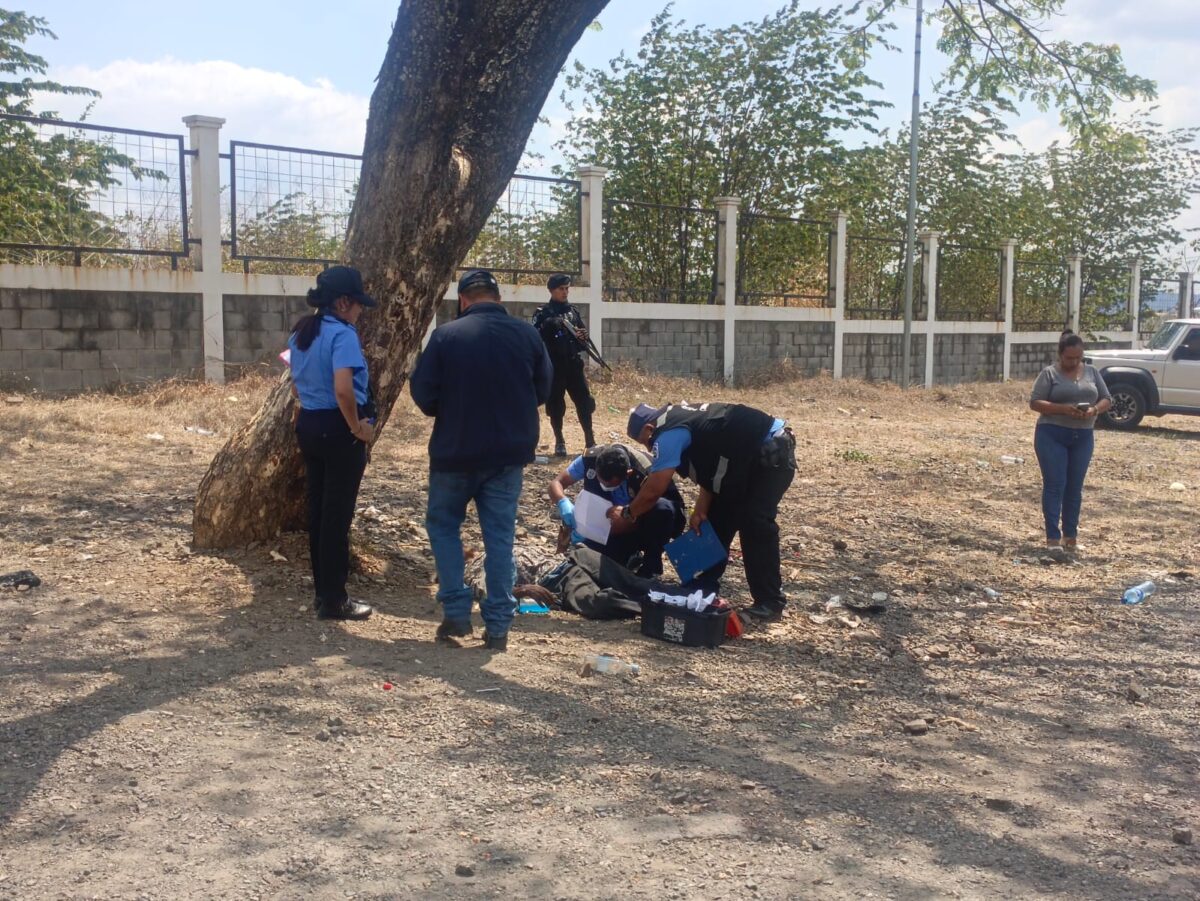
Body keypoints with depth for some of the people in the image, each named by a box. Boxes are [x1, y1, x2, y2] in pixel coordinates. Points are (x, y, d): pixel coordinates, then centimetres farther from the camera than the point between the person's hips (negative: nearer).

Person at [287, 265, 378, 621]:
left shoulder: (301, 333, 11)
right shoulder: (342, 334, -17)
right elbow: (343, 390, -28)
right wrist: (358, 428, -16)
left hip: (309, 425, 9)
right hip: (338, 430, -9)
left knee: (317, 510, 14)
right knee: (337, 515, -1)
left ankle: (323, 591, 24)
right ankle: (334, 600, 6)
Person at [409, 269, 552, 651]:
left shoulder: (446, 335, -10)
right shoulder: (527, 334, -2)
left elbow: (421, 392, -7)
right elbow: (543, 390, 7)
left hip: (455, 450, -2)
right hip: (510, 452, 2)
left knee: (442, 524, 17)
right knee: (500, 536, 9)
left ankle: (457, 612, 10)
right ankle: (498, 626, 9)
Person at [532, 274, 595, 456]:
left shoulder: (573, 311, 13)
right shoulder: (543, 314, 0)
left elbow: (583, 333, 20)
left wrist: (584, 335, -3)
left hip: (573, 364, 3)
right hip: (553, 366, -3)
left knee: (584, 400, -2)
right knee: (555, 404, 2)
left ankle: (590, 439, 4)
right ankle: (559, 442, 12)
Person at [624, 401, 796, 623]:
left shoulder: (669, 433, -16)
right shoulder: (680, 421, 14)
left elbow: (654, 490, -16)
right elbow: (711, 468, 14)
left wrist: (627, 513, 0)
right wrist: (701, 509, 6)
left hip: (772, 453, -11)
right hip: (753, 455, 11)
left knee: (755, 524, -15)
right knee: (717, 519, 12)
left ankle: (770, 603, -10)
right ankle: (706, 584, 20)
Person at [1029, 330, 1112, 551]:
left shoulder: (1092, 372, 10)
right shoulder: (1049, 374, -3)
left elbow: (1107, 399, 12)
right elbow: (1035, 402, -8)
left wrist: (1094, 410, -11)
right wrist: (1063, 409, -22)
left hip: (1083, 437, 4)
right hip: (1052, 435, -4)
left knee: (1075, 487, 9)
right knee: (1054, 485, -6)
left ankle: (1071, 534, 18)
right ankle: (1053, 537, -6)